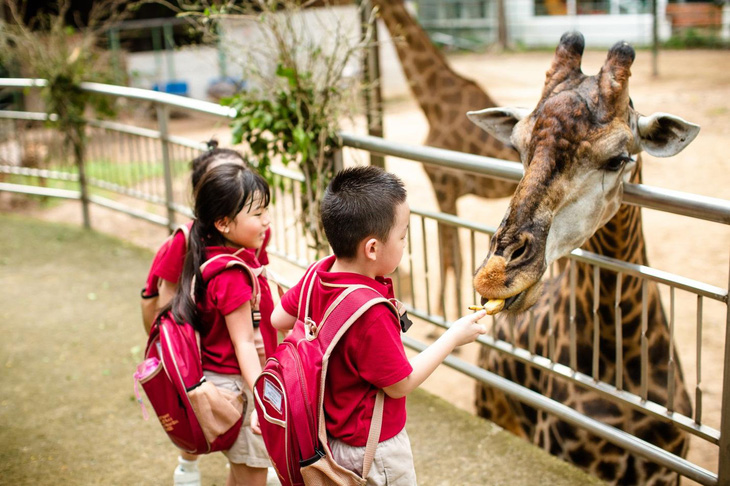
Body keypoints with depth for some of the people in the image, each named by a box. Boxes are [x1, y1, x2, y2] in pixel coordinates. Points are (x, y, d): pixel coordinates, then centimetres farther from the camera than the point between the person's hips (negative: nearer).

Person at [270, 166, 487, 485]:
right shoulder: (371, 313, -34)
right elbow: (400, 384, -21)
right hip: (374, 449, -8)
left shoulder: (318, 275, -11)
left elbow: (278, 319, 5)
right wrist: (453, 337, -13)